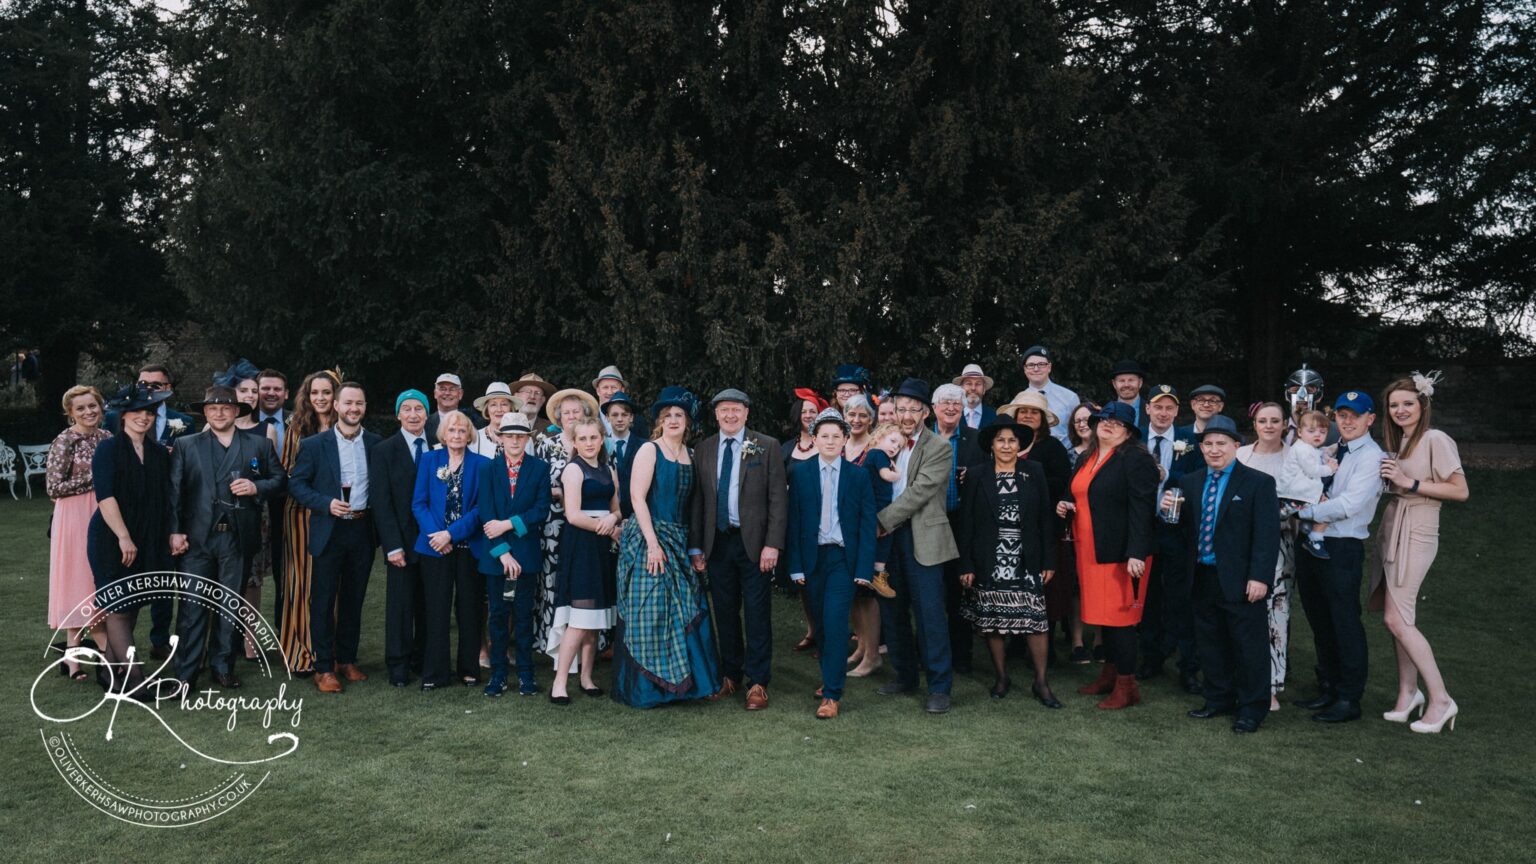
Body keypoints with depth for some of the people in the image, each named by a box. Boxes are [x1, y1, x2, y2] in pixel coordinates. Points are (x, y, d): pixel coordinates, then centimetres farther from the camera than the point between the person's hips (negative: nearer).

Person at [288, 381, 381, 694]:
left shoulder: (376, 444, 5)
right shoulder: (313, 444, -3)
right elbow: (296, 484, -2)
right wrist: (326, 503, -15)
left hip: (363, 530, 3)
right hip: (329, 532, -3)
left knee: (354, 599, 13)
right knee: (323, 602, 2)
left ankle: (347, 660, 25)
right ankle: (324, 668, 10)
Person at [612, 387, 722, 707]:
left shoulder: (689, 455, 12)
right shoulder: (649, 450, -6)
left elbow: (690, 502, 12)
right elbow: (637, 497, -12)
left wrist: (693, 546, 4)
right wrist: (653, 543, -18)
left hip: (678, 542, 6)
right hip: (648, 538, -6)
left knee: (685, 611, 7)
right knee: (648, 613, -3)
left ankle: (683, 680, 18)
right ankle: (644, 687, 8)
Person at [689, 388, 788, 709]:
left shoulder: (767, 446, -3)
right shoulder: (703, 450, 7)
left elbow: (778, 498, -6)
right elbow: (697, 500, 8)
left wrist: (773, 544, -13)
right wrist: (695, 546, 4)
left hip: (754, 542, -3)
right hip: (717, 542, 3)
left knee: (757, 614, 2)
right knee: (725, 612, 11)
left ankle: (757, 682, 11)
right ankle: (730, 675, 25)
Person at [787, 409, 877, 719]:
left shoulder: (858, 477, 1)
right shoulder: (800, 473, 3)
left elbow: (867, 524, -1)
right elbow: (794, 521, 1)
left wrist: (864, 568, -7)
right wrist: (796, 565, -4)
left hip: (844, 558, -2)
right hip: (812, 557, 2)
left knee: (835, 622, -10)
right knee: (821, 623, 11)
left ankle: (832, 694, -4)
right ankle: (833, 674, 31)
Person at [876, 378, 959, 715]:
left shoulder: (940, 449, -6)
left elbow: (917, 492, -15)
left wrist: (881, 522, -16)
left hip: (922, 538, -6)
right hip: (888, 536, 6)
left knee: (929, 612, -4)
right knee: (895, 611, 12)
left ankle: (939, 686, 4)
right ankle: (905, 674, 26)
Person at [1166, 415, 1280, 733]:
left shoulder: (1258, 483, -5)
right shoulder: (1189, 482, 10)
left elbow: (1267, 535, -10)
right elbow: (1183, 527, 11)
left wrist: (1259, 577, -16)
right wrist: (1169, 510, -9)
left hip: (1239, 579, -5)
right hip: (1202, 576, 5)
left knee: (1248, 644, 3)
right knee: (1210, 641, 14)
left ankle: (1252, 708, 15)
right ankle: (1219, 699, 28)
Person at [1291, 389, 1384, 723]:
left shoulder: (1371, 457, -9)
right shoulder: (1329, 451, 13)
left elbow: (1349, 504, -18)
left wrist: (1302, 511, -17)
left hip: (1342, 548, -7)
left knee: (1345, 624, 0)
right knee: (1320, 621, 15)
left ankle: (1349, 700, 9)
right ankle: (1328, 689, 27)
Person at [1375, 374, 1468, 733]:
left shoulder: (1435, 439, -10)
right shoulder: (1399, 441, 14)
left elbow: (1461, 491, -13)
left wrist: (1411, 483, -17)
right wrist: (1389, 478, -2)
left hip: (1415, 533, -8)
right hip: (1392, 528, 8)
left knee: (1396, 619, -9)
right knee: (1397, 618, 8)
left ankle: (1440, 700, 0)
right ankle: (1408, 691, 17)